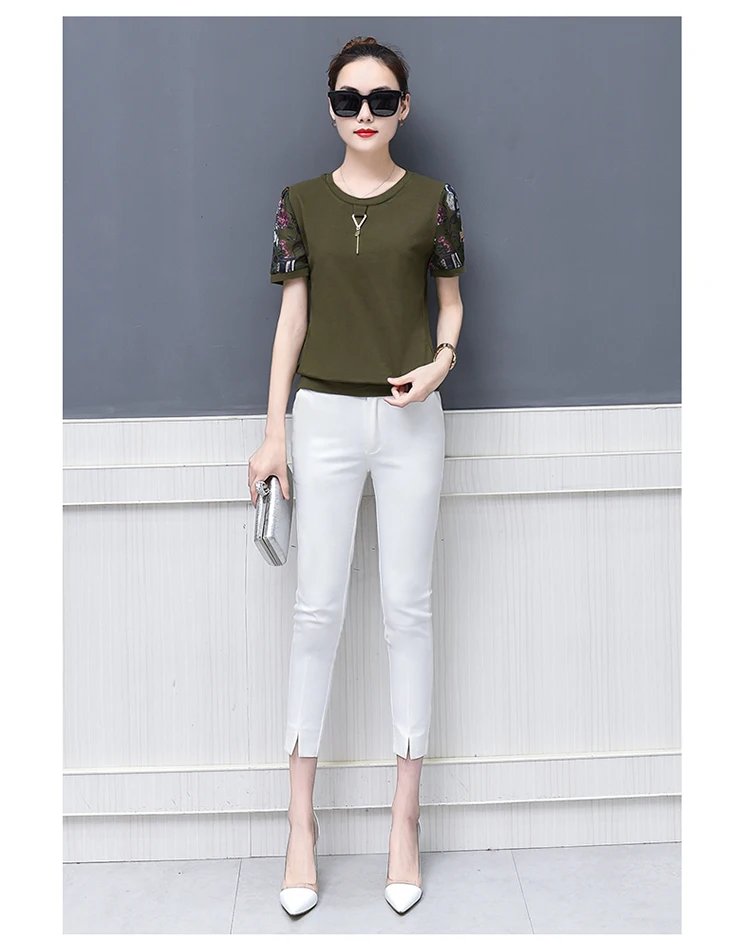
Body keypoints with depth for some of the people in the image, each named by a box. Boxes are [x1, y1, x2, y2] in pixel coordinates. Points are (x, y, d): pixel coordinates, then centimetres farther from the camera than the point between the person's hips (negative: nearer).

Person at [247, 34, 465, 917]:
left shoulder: (432, 200, 3)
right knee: (317, 606, 1)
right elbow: (293, 314, 5)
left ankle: (404, 817, 15)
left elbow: (451, 299, 11)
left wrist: (440, 361, -11)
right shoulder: (301, 202, 5)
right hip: (326, 416, 1)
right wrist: (273, 433, 1)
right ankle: (301, 821, 12)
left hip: (409, 420, 0)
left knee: (407, 605, 3)